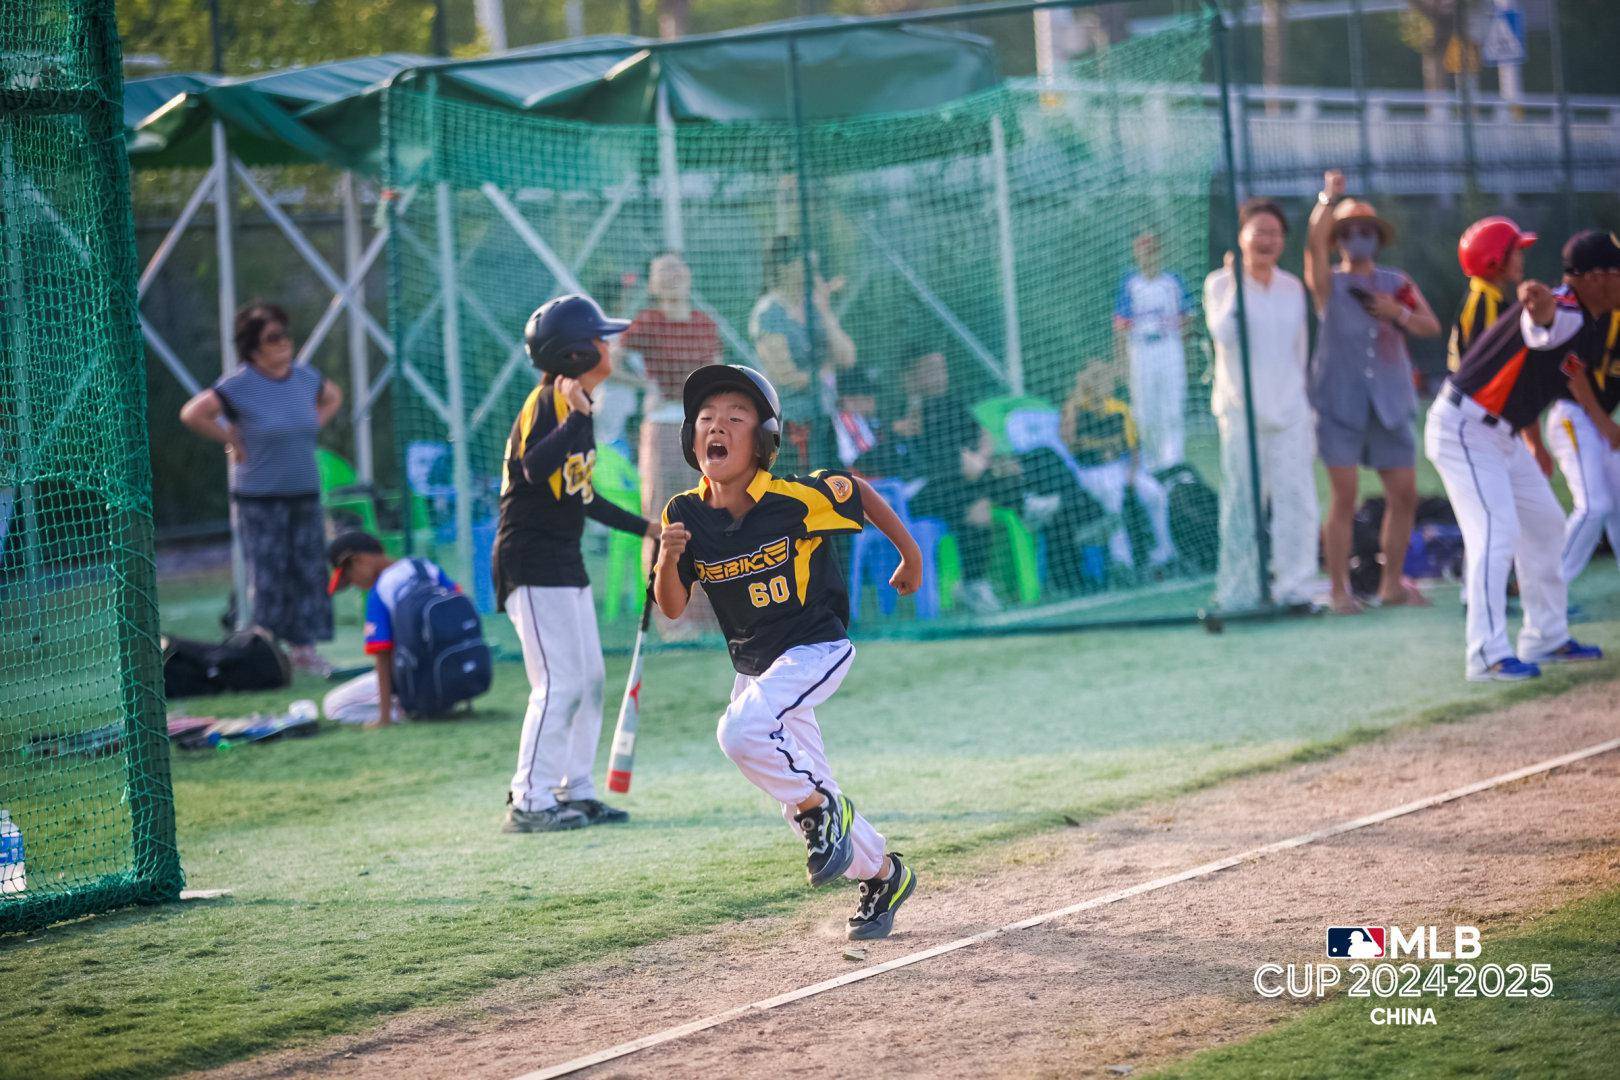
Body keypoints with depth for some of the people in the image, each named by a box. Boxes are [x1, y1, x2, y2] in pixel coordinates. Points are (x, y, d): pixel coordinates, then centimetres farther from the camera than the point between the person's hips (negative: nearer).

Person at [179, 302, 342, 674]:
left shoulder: (305, 377, 6)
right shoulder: (240, 385, -12)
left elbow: (333, 396, 27)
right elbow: (192, 414, -14)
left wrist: (312, 427, 12)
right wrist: (233, 441, -10)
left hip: (305, 493, 5)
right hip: (259, 499, -5)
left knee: (309, 571, 4)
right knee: (267, 574, -4)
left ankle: (304, 649, 11)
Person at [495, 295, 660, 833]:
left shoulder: (575, 406, 13)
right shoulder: (547, 404, -16)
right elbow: (535, 468, -36)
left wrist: (642, 527, 25)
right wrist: (576, 416, -40)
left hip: (565, 564, 10)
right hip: (531, 563, -10)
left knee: (589, 680, 14)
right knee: (560, 683, -13)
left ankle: (574, 791, 21)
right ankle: (530, 802, -11)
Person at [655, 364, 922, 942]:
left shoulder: (797, 499, -22)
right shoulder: (685, 515, -9)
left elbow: (858, 490, -3)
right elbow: (672, 608, -6)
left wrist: (912, 556, 8)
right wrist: (668, 559, -27)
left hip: (815, 649, -6)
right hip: (754, 666, 6)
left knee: (742, 730, -31)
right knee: (802, 800, 12)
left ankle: (821, 807, -8)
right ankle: (884, 875, 33)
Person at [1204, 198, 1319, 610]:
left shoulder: (1293, 287, 13)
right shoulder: (1220, 283, 0)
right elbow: (1222, 334, -17)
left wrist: (1307, 415, 18)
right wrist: (1237, 283, -15)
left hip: (1290, 411, 4)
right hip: (1242, 413, -4)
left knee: (1297, 498, -3)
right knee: (1243, 503, -5)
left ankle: (1293, 588, 5)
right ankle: (1238, 595, 1)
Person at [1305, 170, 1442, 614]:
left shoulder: (1398, 284, 13)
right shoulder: (1329, 285, 3)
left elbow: (1431, 327, 3)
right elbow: (1315, 244, -16)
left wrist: (1398, 312, -13)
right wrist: (1329, 200, -26)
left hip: (1389, 404, 4)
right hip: (1340, 403, -4)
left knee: (1404, 494, 2)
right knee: (1344, 497, -9)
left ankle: (1392, 583, 16)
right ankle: (1340, 590, -4)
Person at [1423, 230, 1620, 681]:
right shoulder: (1563, 313, -25)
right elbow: (1543, 320, -52)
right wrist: (1538, 302, -77)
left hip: (1502, 435, 11)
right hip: (1464, 427, -11)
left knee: (1545, 524, 19)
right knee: (1497, 532, -20)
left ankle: (1546, 639, 30)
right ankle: (1487, 655, -21)